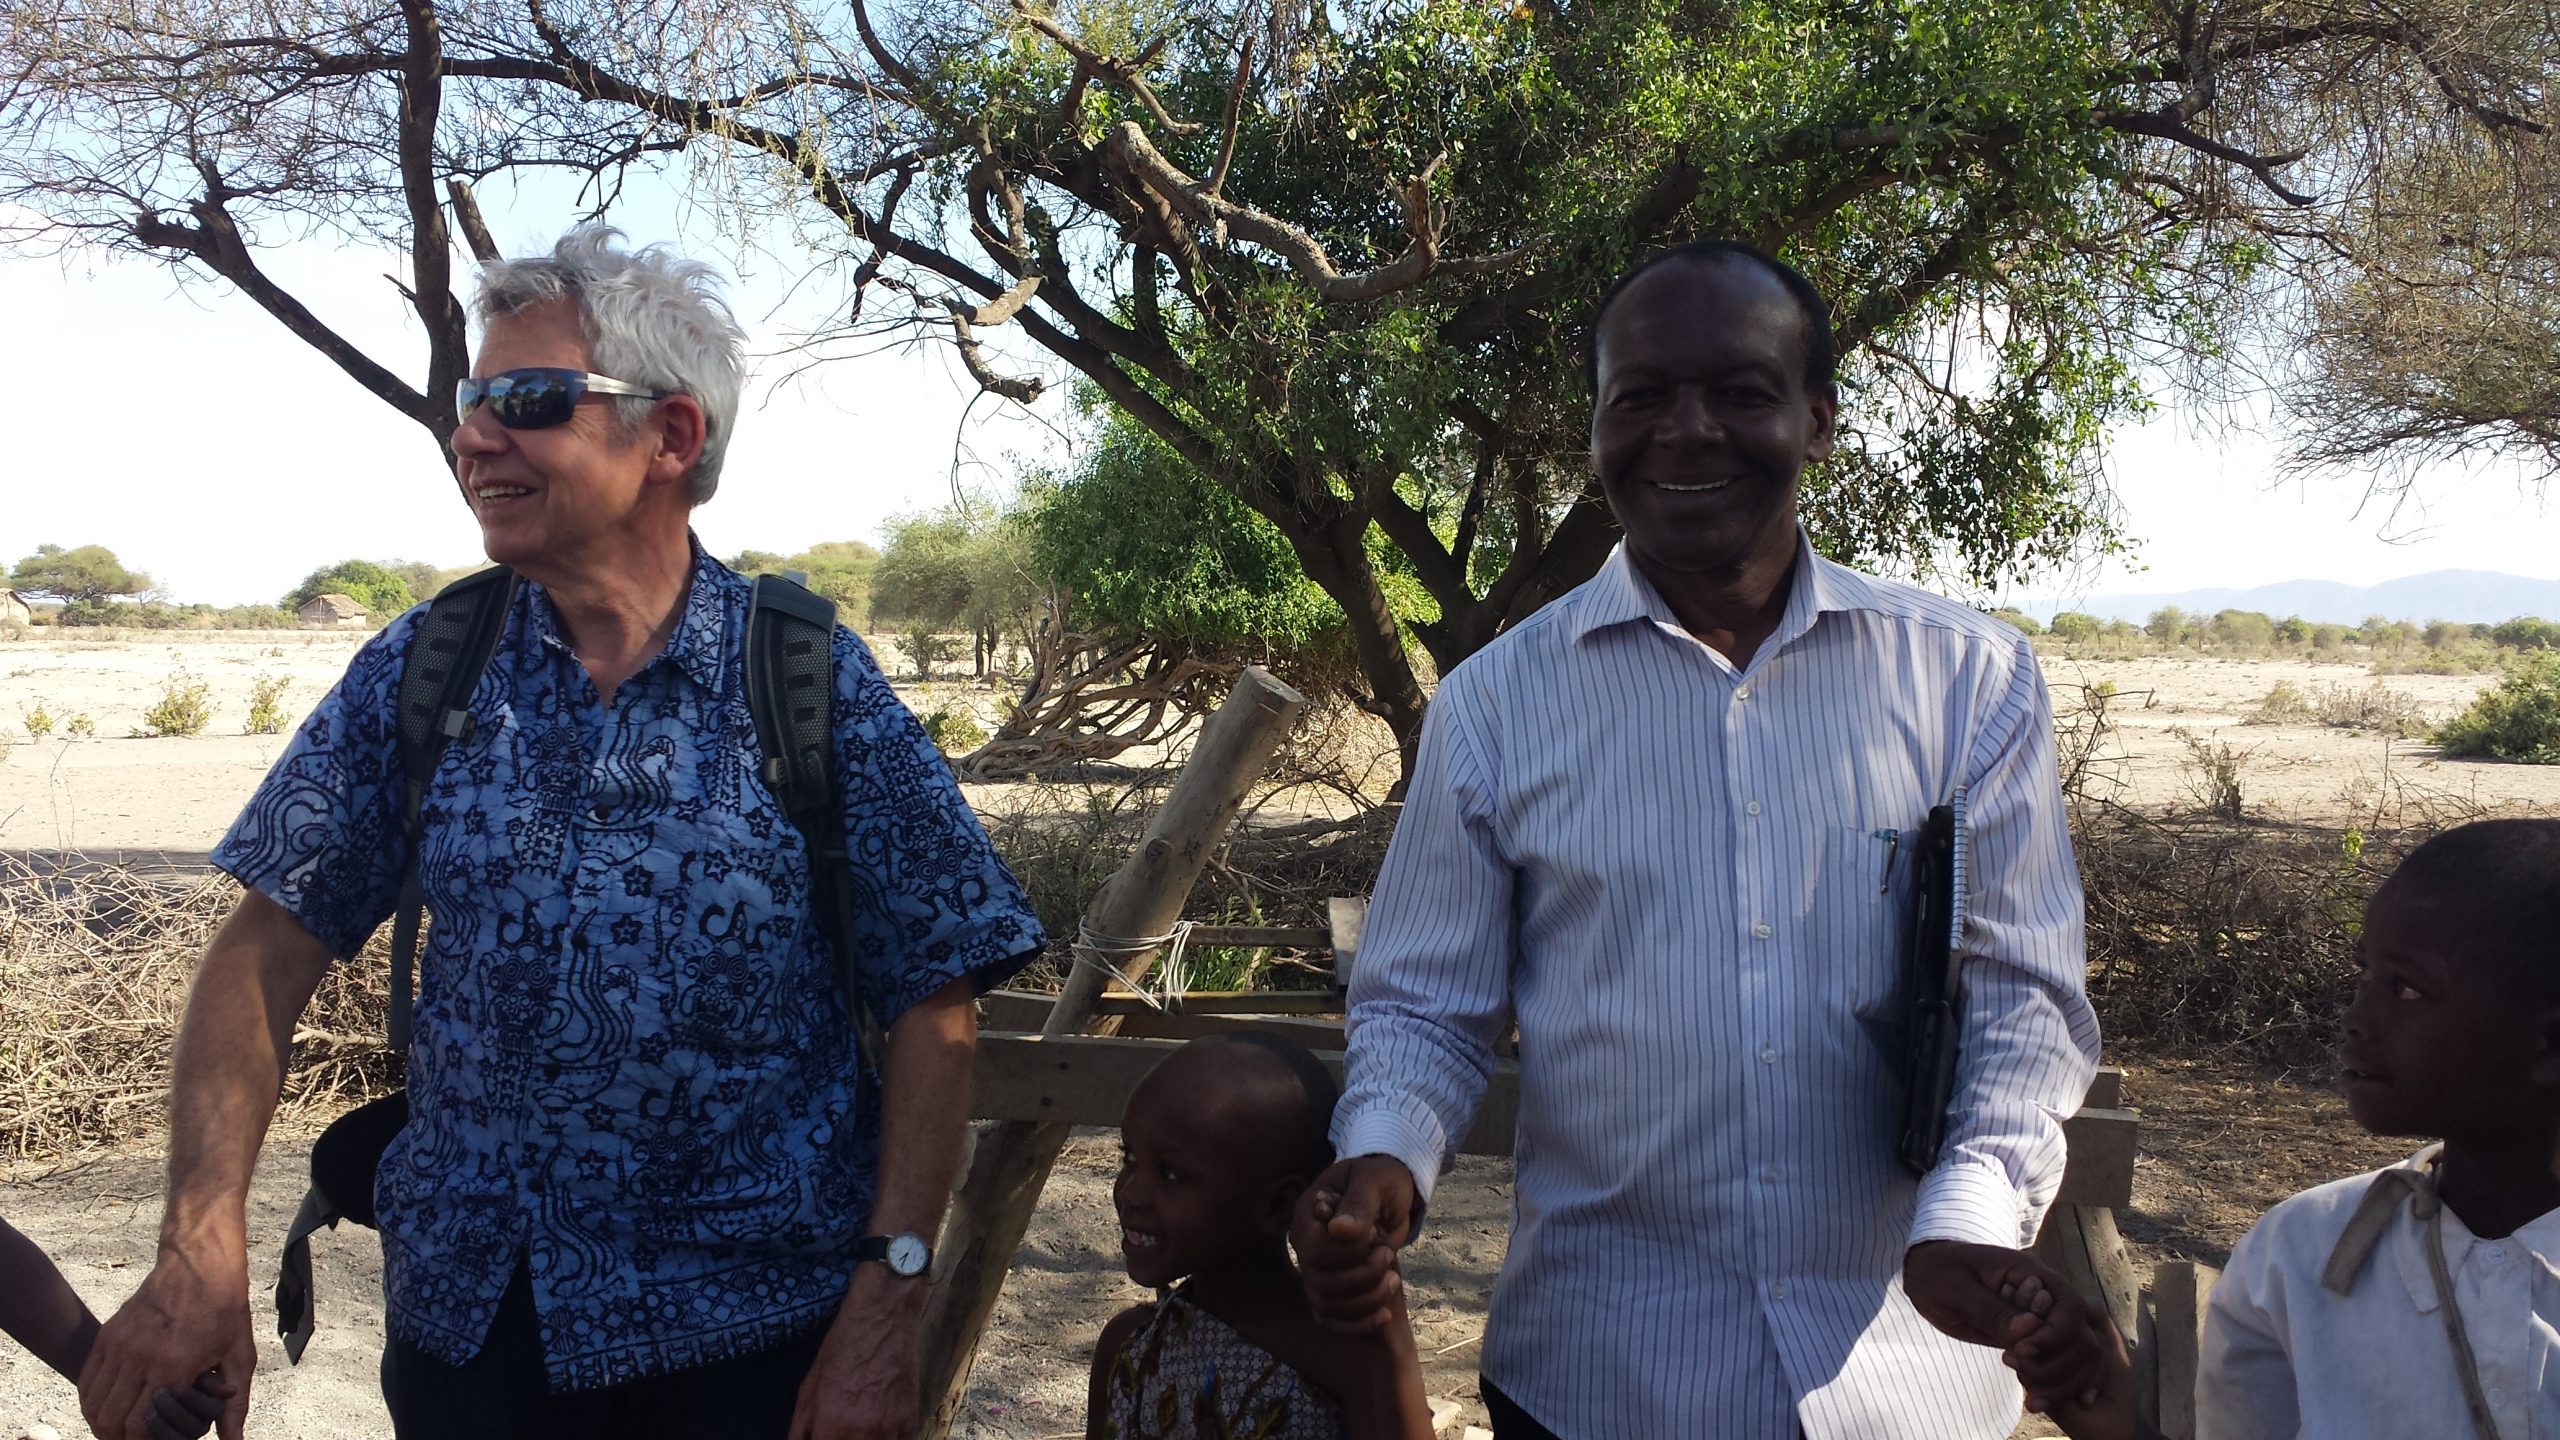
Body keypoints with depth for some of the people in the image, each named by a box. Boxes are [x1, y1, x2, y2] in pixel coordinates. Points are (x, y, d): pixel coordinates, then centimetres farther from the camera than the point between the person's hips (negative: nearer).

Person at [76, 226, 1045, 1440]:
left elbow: (933, 1001, -10)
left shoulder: (817, 685, -11)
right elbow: (271, 945, -3)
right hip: (462, 1317, 3)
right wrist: (203, 1242, -15)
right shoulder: (417, 672, -2)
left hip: (747, 1336, -2)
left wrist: (890, 1300, -15)